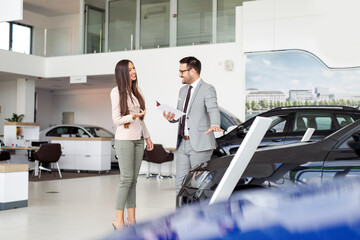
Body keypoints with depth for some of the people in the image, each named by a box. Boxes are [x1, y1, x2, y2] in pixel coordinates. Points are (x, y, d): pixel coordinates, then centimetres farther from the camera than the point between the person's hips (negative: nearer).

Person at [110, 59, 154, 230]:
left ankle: (131, 218, 9)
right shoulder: (117, 92, -6)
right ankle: (118, 220, -3)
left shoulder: (137, 90, 14)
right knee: (126, 179, -9)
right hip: (125, 139, -7)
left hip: (138, 139, 7)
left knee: (133, 179, 6)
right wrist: (133, 116, -24)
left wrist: (147, 137, 18)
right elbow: (116, 120, -9)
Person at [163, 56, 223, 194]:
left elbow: (213, 110, -24)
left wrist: (214, 125, -45)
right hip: (183, 144, 8)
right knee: (181, 183, 9)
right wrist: (171, 118, -1)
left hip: (200, 145, -7)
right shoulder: (183, 90, 18)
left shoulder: (207, 90, -7)